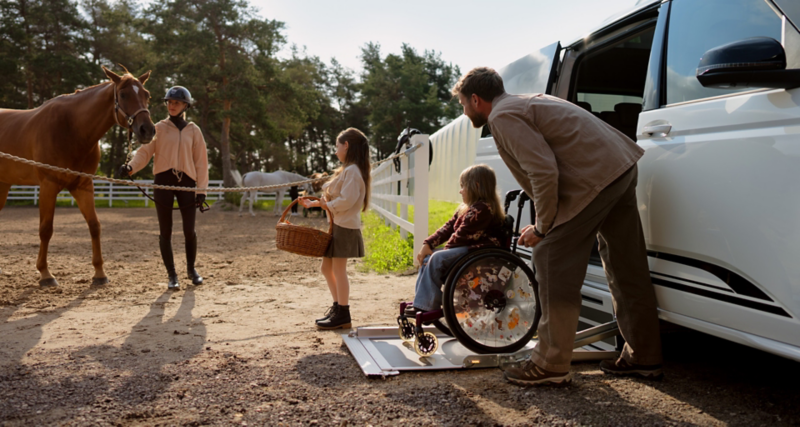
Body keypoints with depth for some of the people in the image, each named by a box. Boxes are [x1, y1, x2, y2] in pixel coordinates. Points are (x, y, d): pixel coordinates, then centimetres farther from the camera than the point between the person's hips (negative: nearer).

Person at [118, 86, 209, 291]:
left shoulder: (193, 130, 9)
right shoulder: (159, 128, 8)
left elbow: (201, 161, 7)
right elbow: (145, 151, -2)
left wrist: (201, 189, 0)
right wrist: (131, 167, -21)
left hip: (186, 181, 0)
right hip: (164, 180, 0)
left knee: (189, 230, -2)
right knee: (165, 231, 2)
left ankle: (191, 269, 23)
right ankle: (171, 275, 14)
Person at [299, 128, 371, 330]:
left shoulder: (352, 171, -15)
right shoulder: (346, 170, 18)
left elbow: (346, 200, -24)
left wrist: (328, 205, -11)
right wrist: (313, 203, 16)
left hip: (345, 227, -10)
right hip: (336, 226, 10)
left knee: (338, 270, -4)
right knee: (327, 268, 15)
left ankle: (343, 316, 5)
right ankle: (338, 307, 26)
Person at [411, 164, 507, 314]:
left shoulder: (482, 208, -16)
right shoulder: (466, 208, 19)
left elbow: (462, 235, -19)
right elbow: (449, 227, 13)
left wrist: (446, 250, -7)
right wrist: (428, 244, 4)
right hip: (467, 249, 12)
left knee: (437, 259, -23)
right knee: (427, 258, 7)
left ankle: (429, 307, -16)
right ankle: (421, 303, 5)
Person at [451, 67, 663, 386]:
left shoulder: (504, 116, -8)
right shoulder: (526, 103, 24)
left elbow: (544, 172, -19)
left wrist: (542, 228, -7)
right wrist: (546, 222, 24)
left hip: (593, 179, -10)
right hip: (623, 168, 10)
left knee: (552, 262, -3)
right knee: (626, 268, 15)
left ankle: (551, 365, 4)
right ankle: (643, 357, 27)